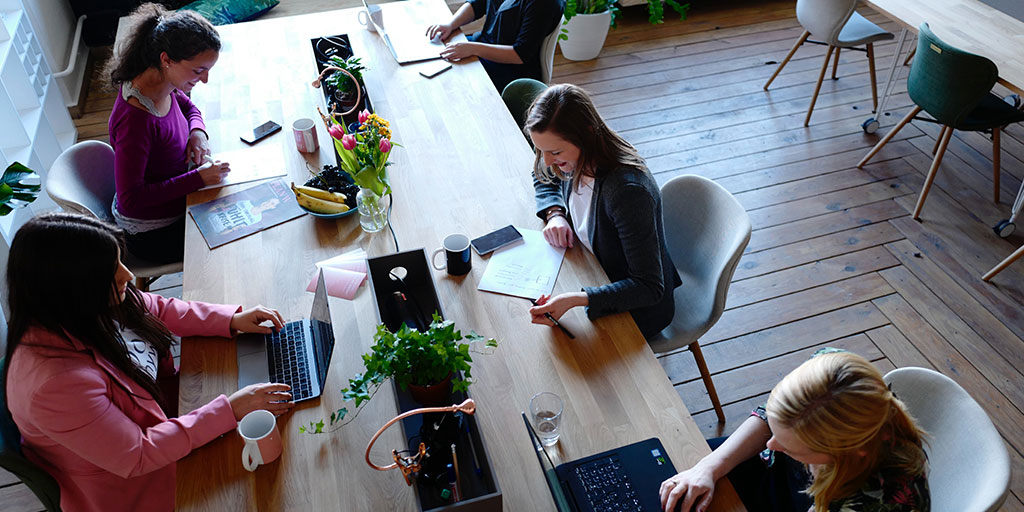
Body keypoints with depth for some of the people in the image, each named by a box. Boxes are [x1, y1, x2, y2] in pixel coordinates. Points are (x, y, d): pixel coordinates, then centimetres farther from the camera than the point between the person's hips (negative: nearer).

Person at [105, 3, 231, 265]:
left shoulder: (165, 85, -10)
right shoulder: (135, 119, -35)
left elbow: (187, 106, 16)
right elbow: (130, 199, -31)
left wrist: (198, 132, -7)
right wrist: (198, 178, -31)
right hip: (152, 232, -8)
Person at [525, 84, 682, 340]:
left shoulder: (628, 191, -37)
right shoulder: (577, 158, -13)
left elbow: (650, 289, -34)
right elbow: (544, 179, 13)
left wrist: (576, 299, -45)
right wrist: (554, 213, -9)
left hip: (638, 308, -7)